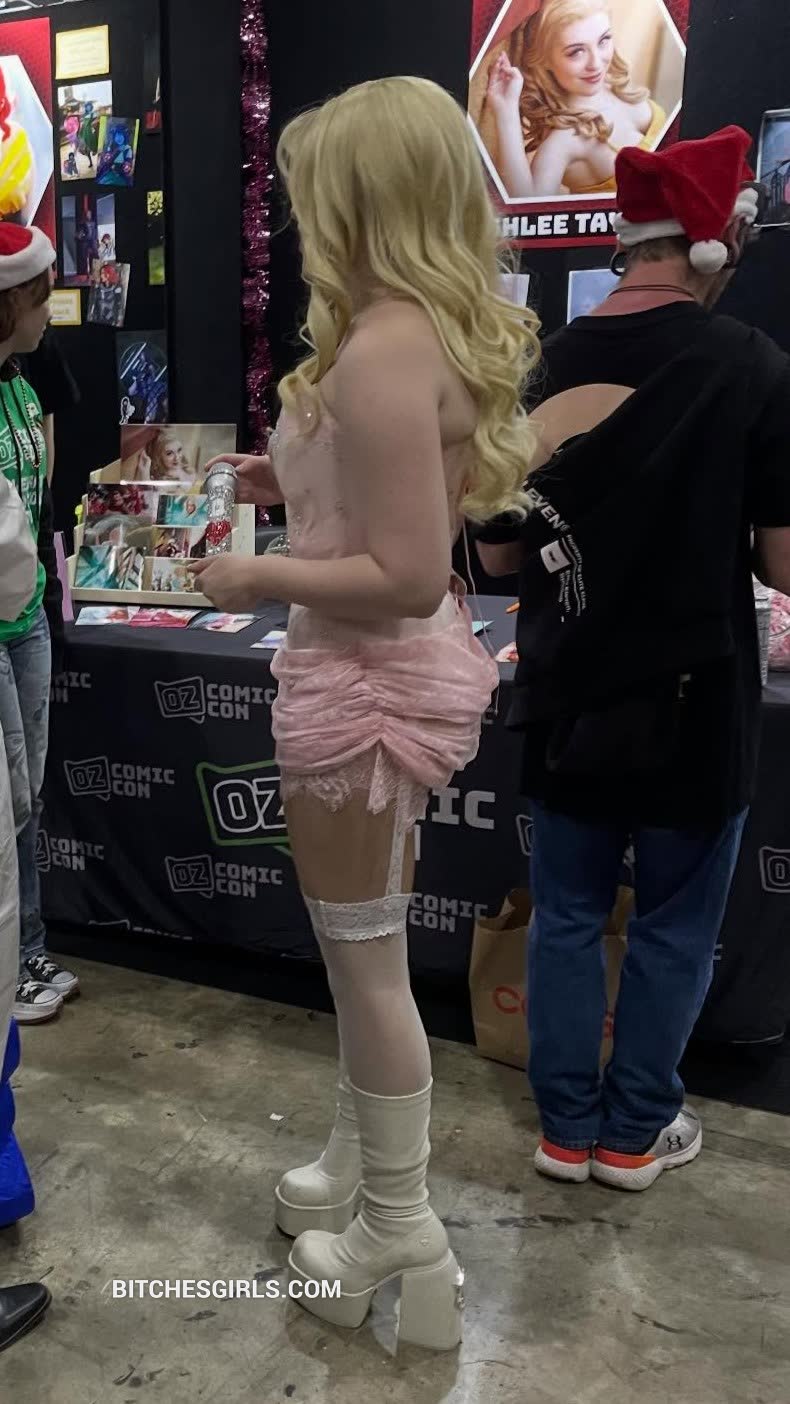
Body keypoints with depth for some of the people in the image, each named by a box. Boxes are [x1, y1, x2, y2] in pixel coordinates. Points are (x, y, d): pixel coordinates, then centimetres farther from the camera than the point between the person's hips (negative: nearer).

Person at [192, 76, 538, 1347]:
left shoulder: (380, 350, -24)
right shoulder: (443, 331, 7)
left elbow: (407, 575, -26)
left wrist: (261, 578, -15)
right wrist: (300, 480, 12)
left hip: (365, 680, -10)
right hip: (393, 670, 10)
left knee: (365, 960, 7)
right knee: (363, 948, 22)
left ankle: (401, 1240, 27)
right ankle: (359, 1172, 43)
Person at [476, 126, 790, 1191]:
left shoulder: (540, 373, -4)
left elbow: (499, 555, 2)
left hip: (568, 696, 4)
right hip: (692, 700, -3)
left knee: (567, 915, 17)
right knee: (675, 924, 15)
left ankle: (568, 1127, 29)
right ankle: (635, 1131, 29)